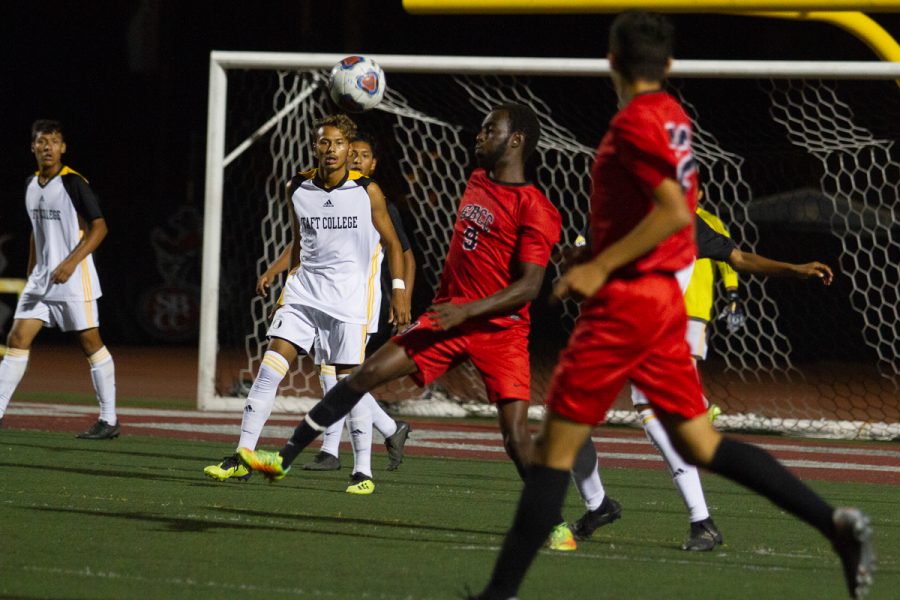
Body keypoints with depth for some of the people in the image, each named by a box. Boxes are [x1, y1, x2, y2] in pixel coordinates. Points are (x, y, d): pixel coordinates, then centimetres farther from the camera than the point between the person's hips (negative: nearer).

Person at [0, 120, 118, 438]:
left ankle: (109, 421, 5)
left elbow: (99, 227, -14)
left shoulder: (73, 183, -12)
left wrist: (71, 262, -23)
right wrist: (31, 271, 20)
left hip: (74, 280, -7)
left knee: (90, 342, -1)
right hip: (41, 278, 7)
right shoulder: (31, 185, 10)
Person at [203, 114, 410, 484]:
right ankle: (242, 458, -7)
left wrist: (399, 291, -3)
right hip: (305, 288, 3)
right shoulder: (297, 189, 4)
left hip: (350, 297, -3)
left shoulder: (367, 191, -5)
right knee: (270, 368, -8)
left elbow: (392, 244, 4)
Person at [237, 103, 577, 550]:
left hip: (500, 330, -7)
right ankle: (285, 459, 0)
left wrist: (468, 310, -24)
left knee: (515, 430, -15)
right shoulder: (477, 182, 12)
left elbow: (529, 286, -18)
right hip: (448, 318, 7)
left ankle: (556, 524, 1)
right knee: (367, 374, -4)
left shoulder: (533, 209, -13)